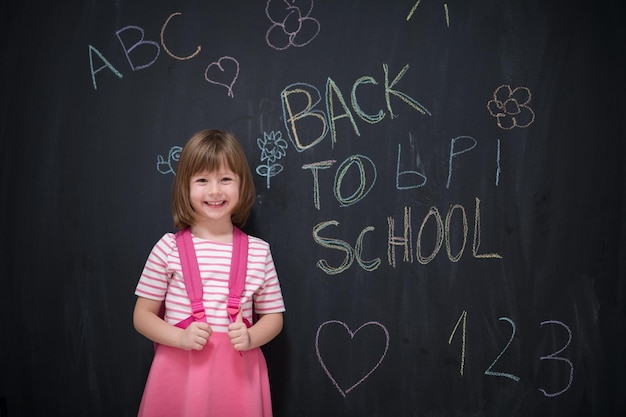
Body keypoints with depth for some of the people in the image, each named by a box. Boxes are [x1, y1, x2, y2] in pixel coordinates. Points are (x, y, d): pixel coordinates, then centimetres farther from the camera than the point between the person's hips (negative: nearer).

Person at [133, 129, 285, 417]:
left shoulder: (258, 251, -2)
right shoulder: (169, 247, -5)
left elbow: (273, 316, 7)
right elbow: (142, 315, 1)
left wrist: (250, 338, -12)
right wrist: (181, 337, -15)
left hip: (237, 372, 1)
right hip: (180, 370, 0)